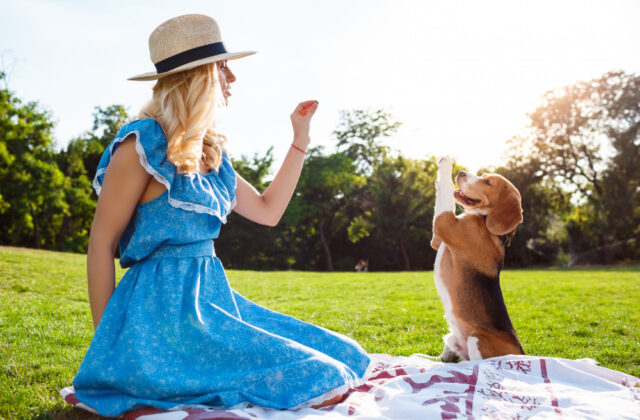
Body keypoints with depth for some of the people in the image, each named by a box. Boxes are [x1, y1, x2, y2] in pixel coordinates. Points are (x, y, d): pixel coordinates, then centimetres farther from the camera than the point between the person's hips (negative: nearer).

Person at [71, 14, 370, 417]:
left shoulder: (211, 153, 14)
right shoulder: (143, 145, -11)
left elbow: (268, 211, 20)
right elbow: (101, 244, -9)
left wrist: (301, 139, 18)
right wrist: (107, 343, -7)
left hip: (214, 298, 8)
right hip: (163, 308, -8)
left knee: (346, 357, 1)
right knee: (320, 383, -17)